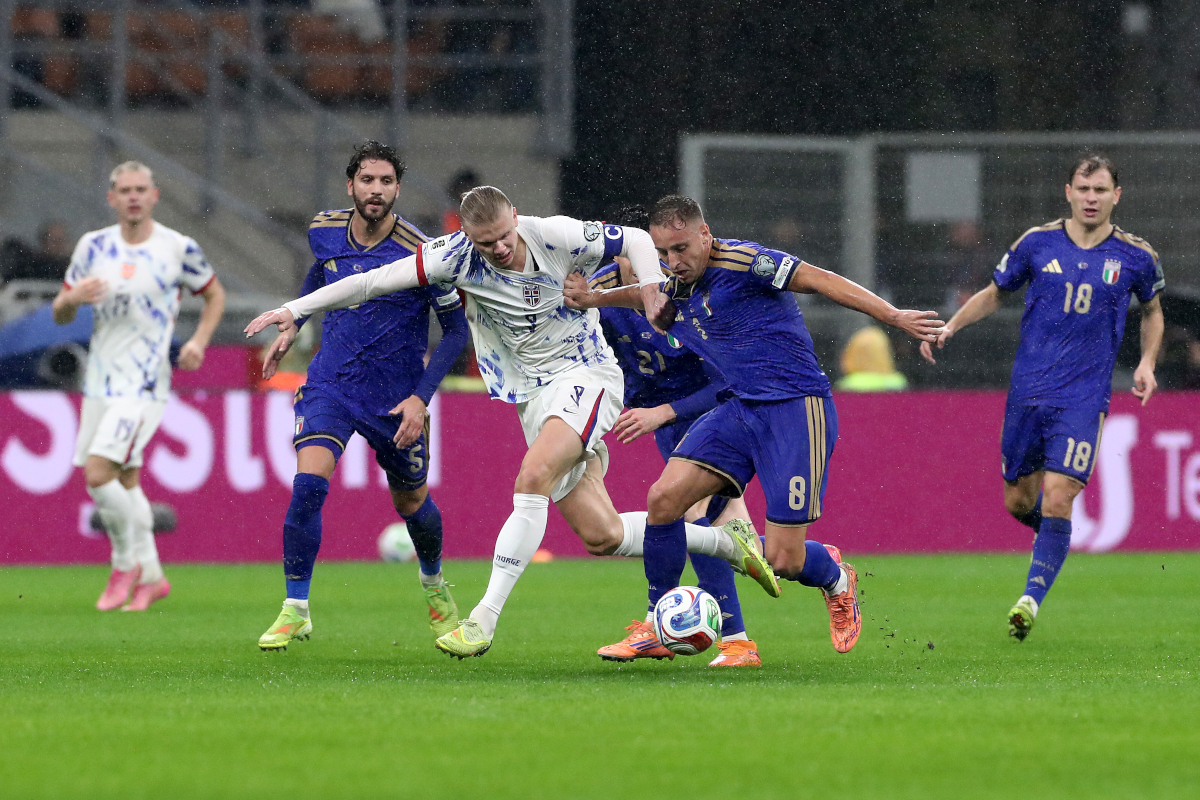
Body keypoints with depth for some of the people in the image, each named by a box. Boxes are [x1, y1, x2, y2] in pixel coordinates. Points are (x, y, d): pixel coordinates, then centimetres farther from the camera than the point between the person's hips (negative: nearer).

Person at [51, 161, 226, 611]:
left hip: (145, 384, -5)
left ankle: (125, 563, 1)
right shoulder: (92, 246, 5)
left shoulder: (178, 249, -5)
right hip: (101, 382, 5)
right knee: (125, 482, 10)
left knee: (98, 474, -19)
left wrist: (199, 341, -4)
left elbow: (214, 294, 11)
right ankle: (151, 576, 24)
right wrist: (73, 298, -12)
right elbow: (60, 315, 11)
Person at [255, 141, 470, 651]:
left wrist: (421, 397, -17)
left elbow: (456, 329, -9)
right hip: (331, 381, 2)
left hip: (395, 394, -2)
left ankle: (434, 586, 46)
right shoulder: (324, 231, -4)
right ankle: (295, 611, -11)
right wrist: (292, 326, 20)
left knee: (412, 503, 14)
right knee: (308, 484, -19)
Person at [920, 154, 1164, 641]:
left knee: (1056, 501, -15)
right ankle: (1052, 532, 41)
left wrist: (1147, 362, 4)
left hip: (1085, 396, -2)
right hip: (1028, 391, 2)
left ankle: (1031, 599, -10)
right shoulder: (1036, 244, 2)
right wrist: (950, 326, 2)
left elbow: (1152, 310, 19)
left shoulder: (1135, 257, 1)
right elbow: (994, 294, 16)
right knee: (1018, 502, 8)